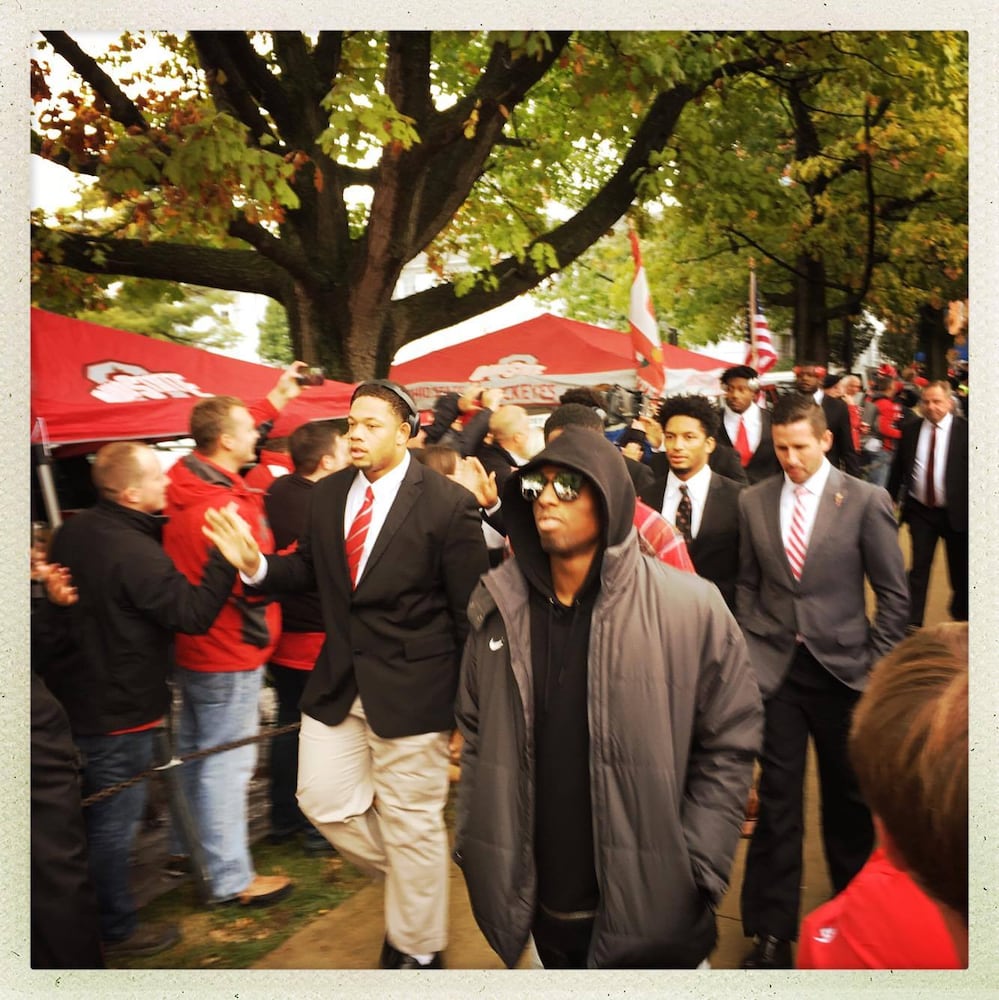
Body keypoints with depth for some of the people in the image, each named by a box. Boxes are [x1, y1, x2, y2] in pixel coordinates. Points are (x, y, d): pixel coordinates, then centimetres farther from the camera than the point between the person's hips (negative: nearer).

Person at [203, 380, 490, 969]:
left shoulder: (448, 504, -14)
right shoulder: (328, 495, 4)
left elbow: (472, 614, -11)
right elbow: (310, 572, 12)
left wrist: (469, 707, -9)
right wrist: (256, 563, -8)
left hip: (411, 689, -6)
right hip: (338, 683, 6)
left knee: (411, 824, 8)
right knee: (323, 799, 12)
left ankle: (417, 952, 33)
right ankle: (411, 876, 40)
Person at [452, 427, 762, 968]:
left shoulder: (690, 608, -12)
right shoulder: (499, 606, -2)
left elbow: (729, 743, -6)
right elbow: (476, 737, 8)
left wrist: (695, 873, -8)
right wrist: (475, 852, 5)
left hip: (649, 910, -3)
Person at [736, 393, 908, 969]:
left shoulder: (866, 501, -5)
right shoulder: (753, 501, 2)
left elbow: (894, 593, -3)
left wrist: (877, 671, -5)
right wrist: (750, 646, 3)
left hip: (841, 668, -1)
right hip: (774, 668, 1)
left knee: (849, 798, 16)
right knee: (777, 798, 6)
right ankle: (772, 931, 19)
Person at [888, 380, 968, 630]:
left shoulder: (964, 430, -8)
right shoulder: (910, 430, 1)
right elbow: (898, 468, 7)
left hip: (957, 512, -1)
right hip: (920, 510, 1)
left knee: (959, 569, 14)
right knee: (919, 567, 2)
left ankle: (960, 617, 35)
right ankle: (912, 623, 8)